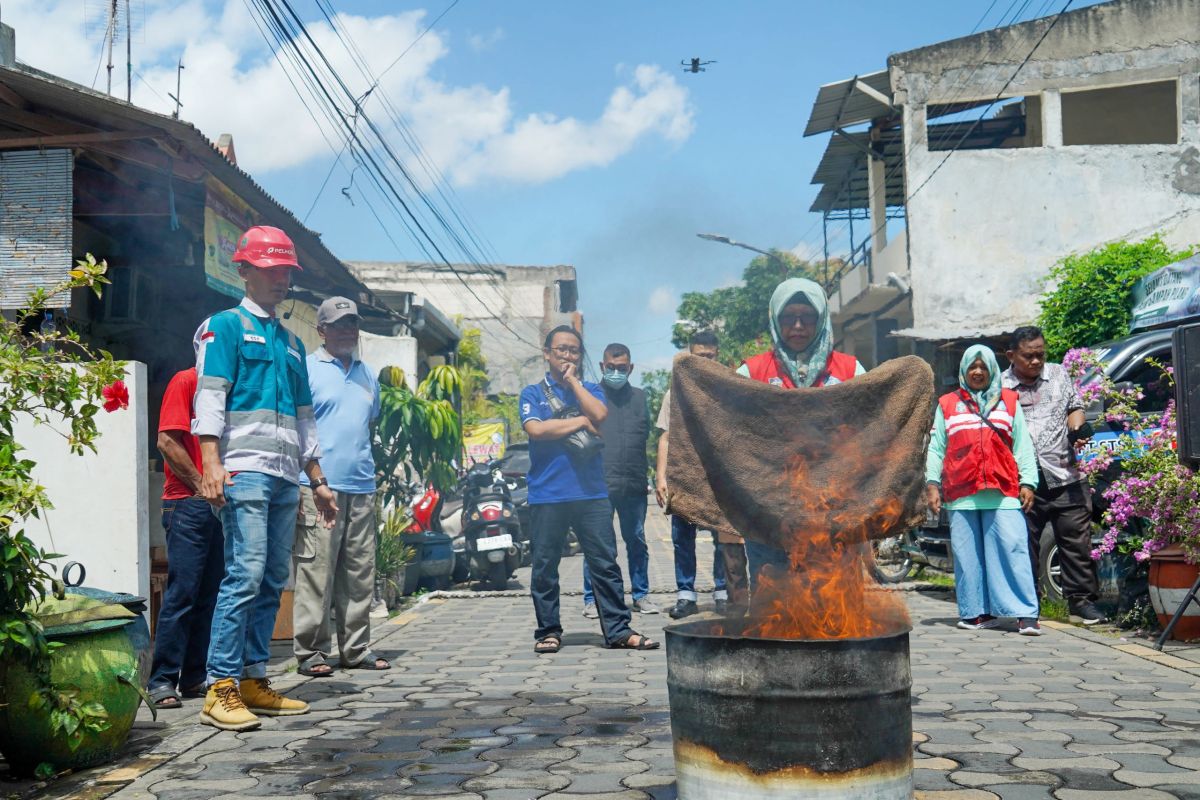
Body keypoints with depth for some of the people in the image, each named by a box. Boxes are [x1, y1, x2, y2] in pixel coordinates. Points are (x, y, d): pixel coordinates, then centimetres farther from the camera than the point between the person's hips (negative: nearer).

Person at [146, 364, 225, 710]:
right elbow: (167, 441, -10)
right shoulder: (186, 381, -2)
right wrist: (200, 484, -9)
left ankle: (194, 677, 14)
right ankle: (162, 681, 0)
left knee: (210, 594, 7)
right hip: (188, 503, -7)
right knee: (182, 592, -6)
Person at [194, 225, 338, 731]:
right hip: (244, 469, -7)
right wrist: (211, 463, -20)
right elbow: (210, 396, -7)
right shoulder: (226, 326, 4)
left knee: (272, 581, 6)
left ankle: (254, 681, 12)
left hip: (285, 478, 7)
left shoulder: (291, 342, 24)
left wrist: (318, 481, 23)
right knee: (246, 574, -14)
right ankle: (221, 690, -10)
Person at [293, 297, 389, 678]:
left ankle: (356, 649, 16)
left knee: (360, 574, 8)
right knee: (316, 572, -6)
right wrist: (296, 482, -12)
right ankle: (311, 652, 1)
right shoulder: (306, 370, 1)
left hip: (362, 489, 6)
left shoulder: (367, 374, 20)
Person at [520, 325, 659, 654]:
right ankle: (548, 630, 15)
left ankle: (618, 630, 4)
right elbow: (536, 429, -10)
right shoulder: (533, 393, 9)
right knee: (545, 566, 4)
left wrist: (573, 381, -1)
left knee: (605, 563, 0)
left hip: (591, 492, 2)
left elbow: (600, 416, -6)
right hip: (547, 494, -1)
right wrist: (580, 422, -5)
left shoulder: (591, 390, 16)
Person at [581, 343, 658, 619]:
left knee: (637, 541, 9)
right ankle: (592, 599, 7)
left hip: (634, 484, 4)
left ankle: (640, 594, 19)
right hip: (599, 483, -3)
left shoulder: (639, 397, 16)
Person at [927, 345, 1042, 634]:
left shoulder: (1009, 401, 16)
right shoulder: (947, 404, 15)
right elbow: (935, 448, 12)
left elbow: (1023, 446, 13)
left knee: (1011, 551, -8)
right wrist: (932, 483, 1)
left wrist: (1027, 482, 3)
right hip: (961, 494, 1)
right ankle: (977, 612, 7)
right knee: (967, 556, 0)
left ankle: (1026, 614, -7)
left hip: (1004, 492, -1)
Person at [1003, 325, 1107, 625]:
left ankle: (1081, 600, 12)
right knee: (1024, 545, 3)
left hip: (1066, 476, 2)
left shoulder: (1059, 375, 14)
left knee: (1076, 540, 2)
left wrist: (1077, 431, 0)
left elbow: (1075, 407, 21)